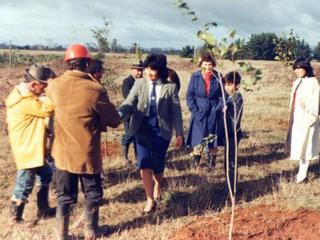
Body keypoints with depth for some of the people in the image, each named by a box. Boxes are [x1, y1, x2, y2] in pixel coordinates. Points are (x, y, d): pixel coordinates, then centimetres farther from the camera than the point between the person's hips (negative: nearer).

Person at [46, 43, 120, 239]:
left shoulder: (54, 86, -7)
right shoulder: (96, 90, -19)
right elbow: (115, 121, -9)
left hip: (63, 153, 3)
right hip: (87, 154, -3)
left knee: (64, 196, 16)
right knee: (92, 195, 17)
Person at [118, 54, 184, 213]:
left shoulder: (170, 87, -4)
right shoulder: (139, 84, -1)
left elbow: (176, 112, 0)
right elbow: (129, 103, -8)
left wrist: (179, 133, -2)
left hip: (161, 131, -1)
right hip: (142, 129, 1)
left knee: (157, 164, 8)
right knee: (144, 164, -5)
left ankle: (157, 187, 41)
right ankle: (150, 199, 7)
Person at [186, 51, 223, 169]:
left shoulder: (218, 77, -2)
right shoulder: (195, 77, -3)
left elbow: (223, 95, 6)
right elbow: (190, 95, 0)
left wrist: (219, 108, -8)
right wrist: (194, 110, -8)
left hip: (214, 113, 0)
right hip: (199, 112, 0)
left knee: (213, 138, 7)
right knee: (198, 138, 5)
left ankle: (211, 162, 20)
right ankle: (195, 162, 17)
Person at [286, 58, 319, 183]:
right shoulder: (297, 82, 9)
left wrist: (308, 120, -17)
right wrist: (291, 119, 12)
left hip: (306, 120, -7)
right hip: (297, 119, 7)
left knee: (304, 146, 1)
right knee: (299, 146, 13)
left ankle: (303, 175, 10)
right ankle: (302, 171, 24)